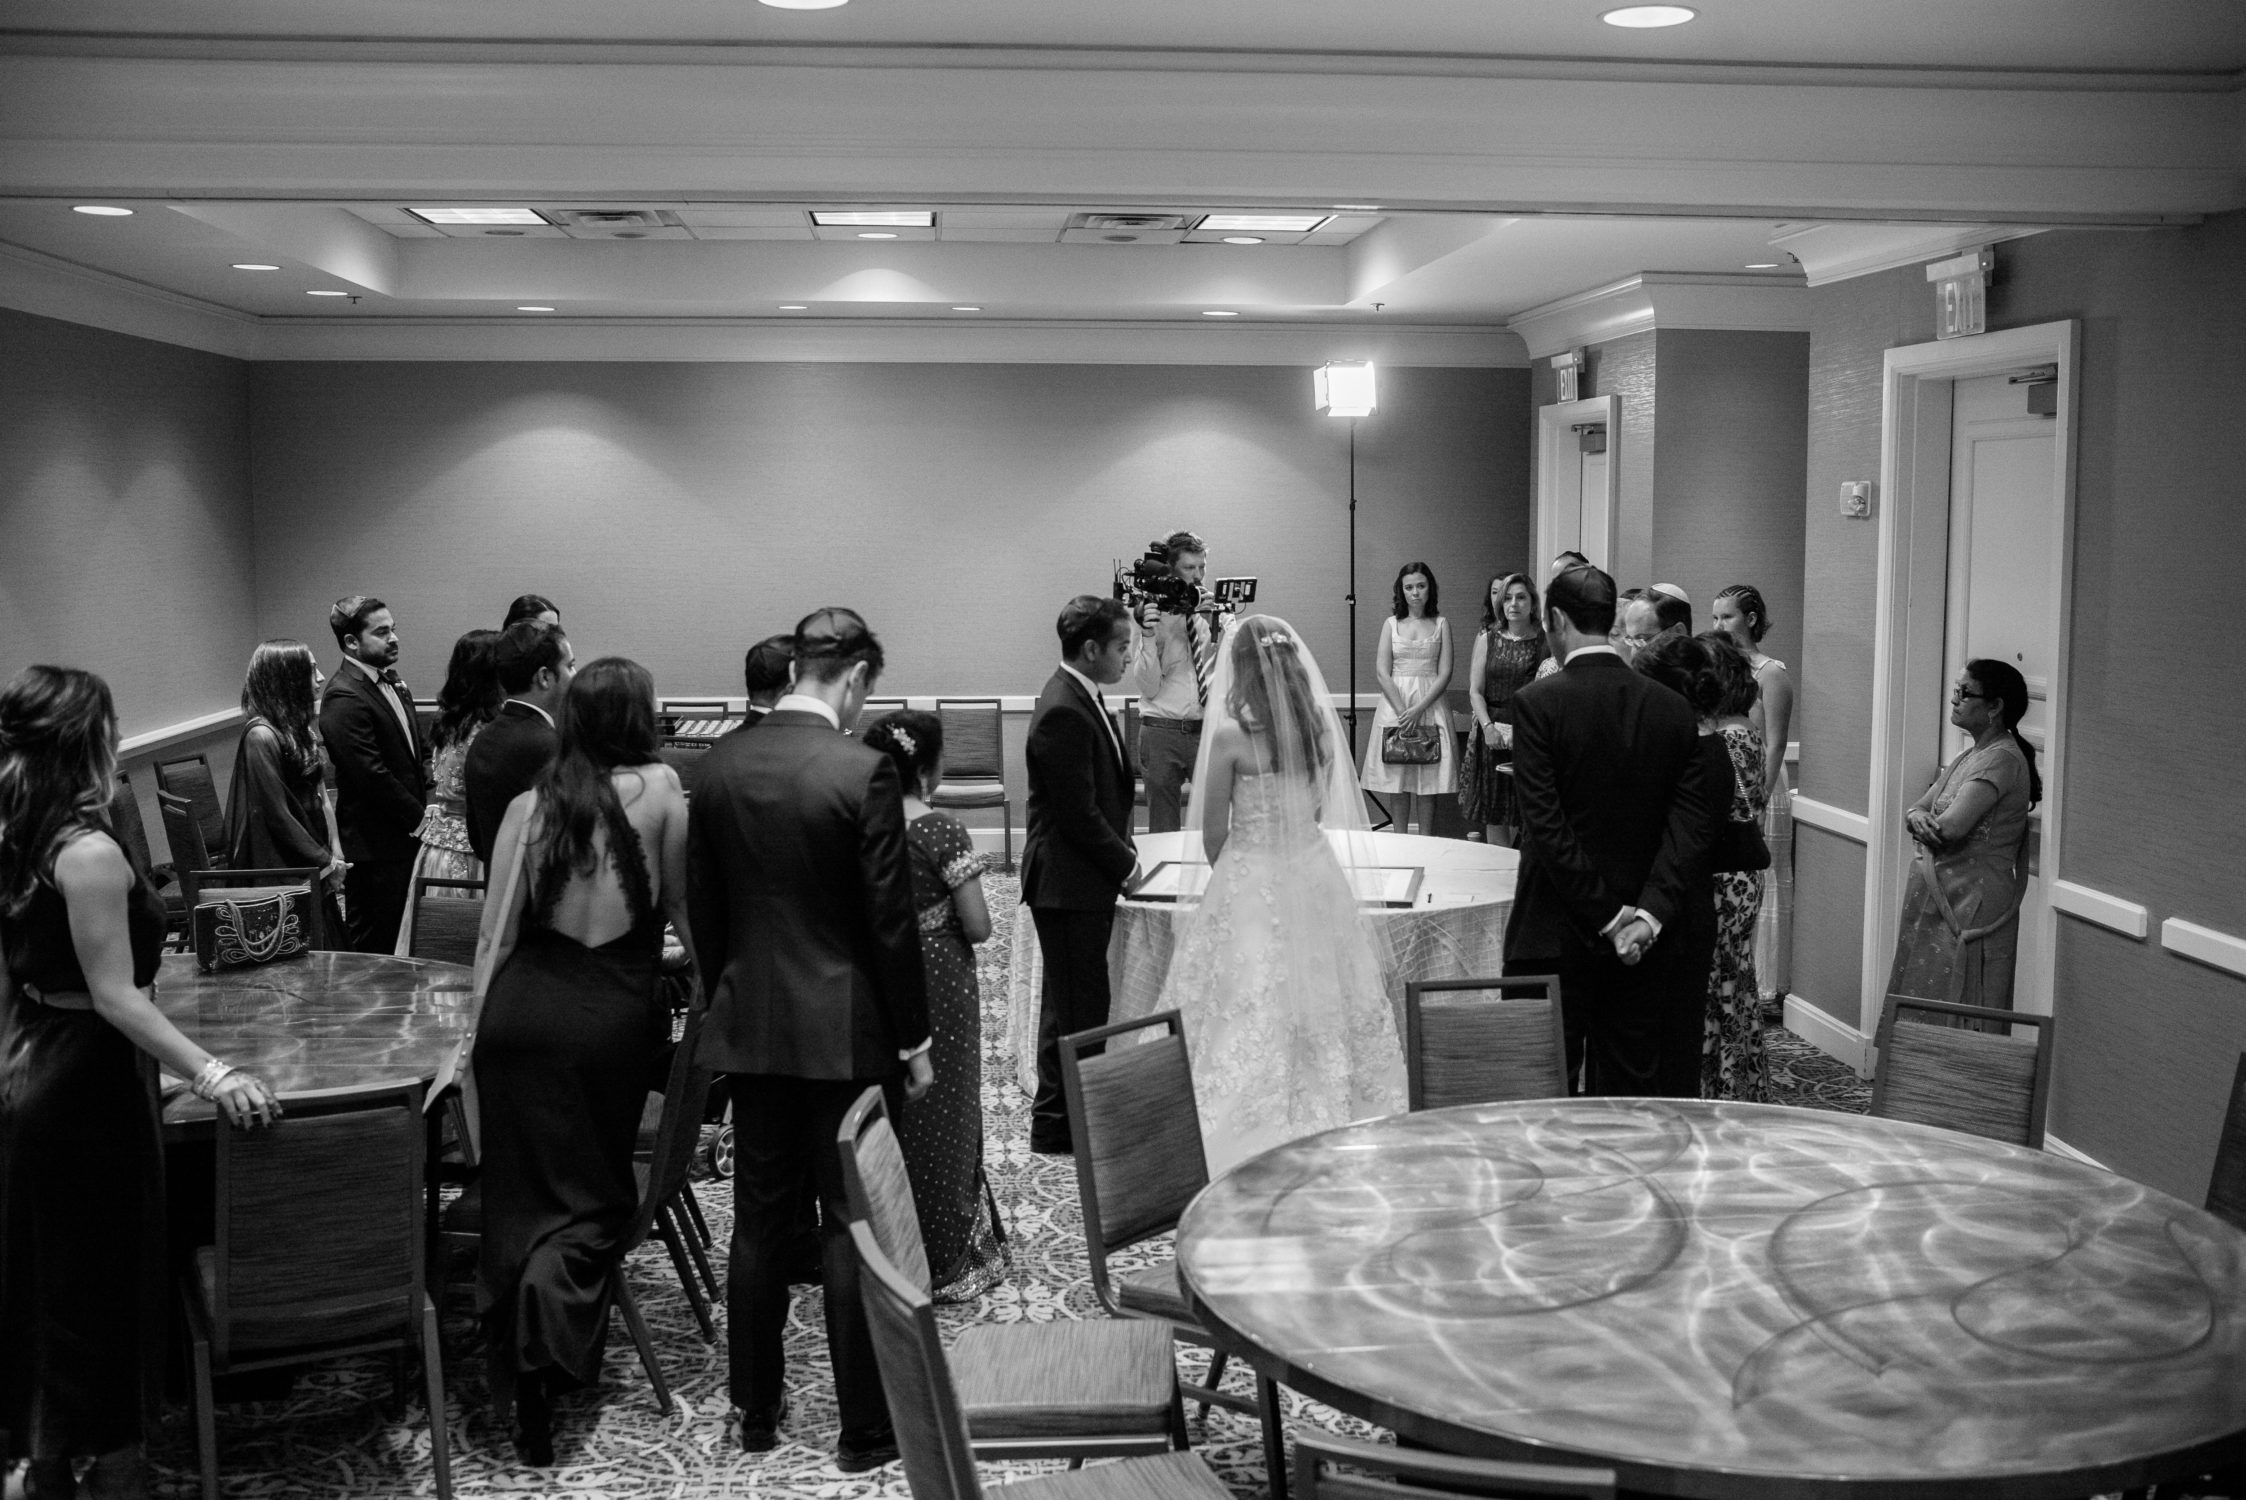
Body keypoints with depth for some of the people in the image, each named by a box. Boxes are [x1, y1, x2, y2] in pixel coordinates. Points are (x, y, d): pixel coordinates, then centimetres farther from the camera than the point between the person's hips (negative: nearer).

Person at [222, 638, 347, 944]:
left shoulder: (302, 730, 9)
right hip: (281, 873, -8)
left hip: (315, 871, 8)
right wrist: (325, 862, -11)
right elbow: (276, 815, -18)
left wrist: (335, 855, 0)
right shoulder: (262, 736, -17)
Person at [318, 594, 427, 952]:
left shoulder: (390, 680, 12)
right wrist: (419, 819, -14)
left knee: (400, 941, 15)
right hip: (374, 843, -9)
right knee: (371, 948, 1)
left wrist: (424, 802, 8)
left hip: (405, 832, 9)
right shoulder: (344, 698, -18)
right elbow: (372, 776, -22)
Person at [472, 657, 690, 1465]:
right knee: (593, 1191, 9)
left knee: (520, 1190, 11)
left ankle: (516, 1369, 3)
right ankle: (550, 1332, -16)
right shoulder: (658, 791, -4)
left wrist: (487, 1020, 14)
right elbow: (683, 903, 3)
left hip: (521, 1006, 2)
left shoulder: (529, 805, 4)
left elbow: (495, 932, 6)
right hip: (610, 1014, -2)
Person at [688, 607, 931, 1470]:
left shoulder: (719, 766, 0)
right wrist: (913, 1039, -4)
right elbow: (890, 920, -13)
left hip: (750, 1027, 5)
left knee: (759, 1219, 15)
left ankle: (756, 1409, 27)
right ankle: (865, 1429, 13)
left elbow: (701, 906, 8)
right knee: (852, 1226, 4)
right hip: (846, 1032, -5)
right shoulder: (863, 772, -16)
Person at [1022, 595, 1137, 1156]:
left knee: (1079, 1001, 19)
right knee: (1076, 1005, -1)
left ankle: (1065, 1112, 31)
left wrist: (1123, 850, 9)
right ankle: (1057, 1126, 9)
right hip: (1068, 881, -10)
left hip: (1087, 878, 10)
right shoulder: (1063, 714, -23)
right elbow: (1078, 814, -23)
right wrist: (1125, 861, -11)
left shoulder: (1081, 698, 10)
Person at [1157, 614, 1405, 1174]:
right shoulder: (1320, 731, -1)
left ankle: (1249, 1141, 7)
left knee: (1248, 1014, 3)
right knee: (1319, 1005, 13)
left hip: (1249, 882, -4)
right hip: (1315, 876, 5)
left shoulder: (1231, 737, -15)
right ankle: (1328, 1119, 22)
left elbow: (1214, 832, -6)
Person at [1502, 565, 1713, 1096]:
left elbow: (1546, 826, -15)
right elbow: (1690, 825, -3)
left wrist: (1606, 917, -11)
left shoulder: (1537, 703, -10)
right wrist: (1651, 913, -8)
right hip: (1644, 945, 4)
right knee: (1630, 1091, 11)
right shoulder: (1673, 709, 3)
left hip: (1556, 937, -4)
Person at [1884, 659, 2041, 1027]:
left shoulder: (2002, 759, -15)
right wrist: (1918, 817, -9)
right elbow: (1918, 807, 16)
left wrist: (1922, 823, -2)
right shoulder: (1971, 755, 16)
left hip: (1971, 905, -9)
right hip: (1937, 897, 9)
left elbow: (1952, 826, -24)